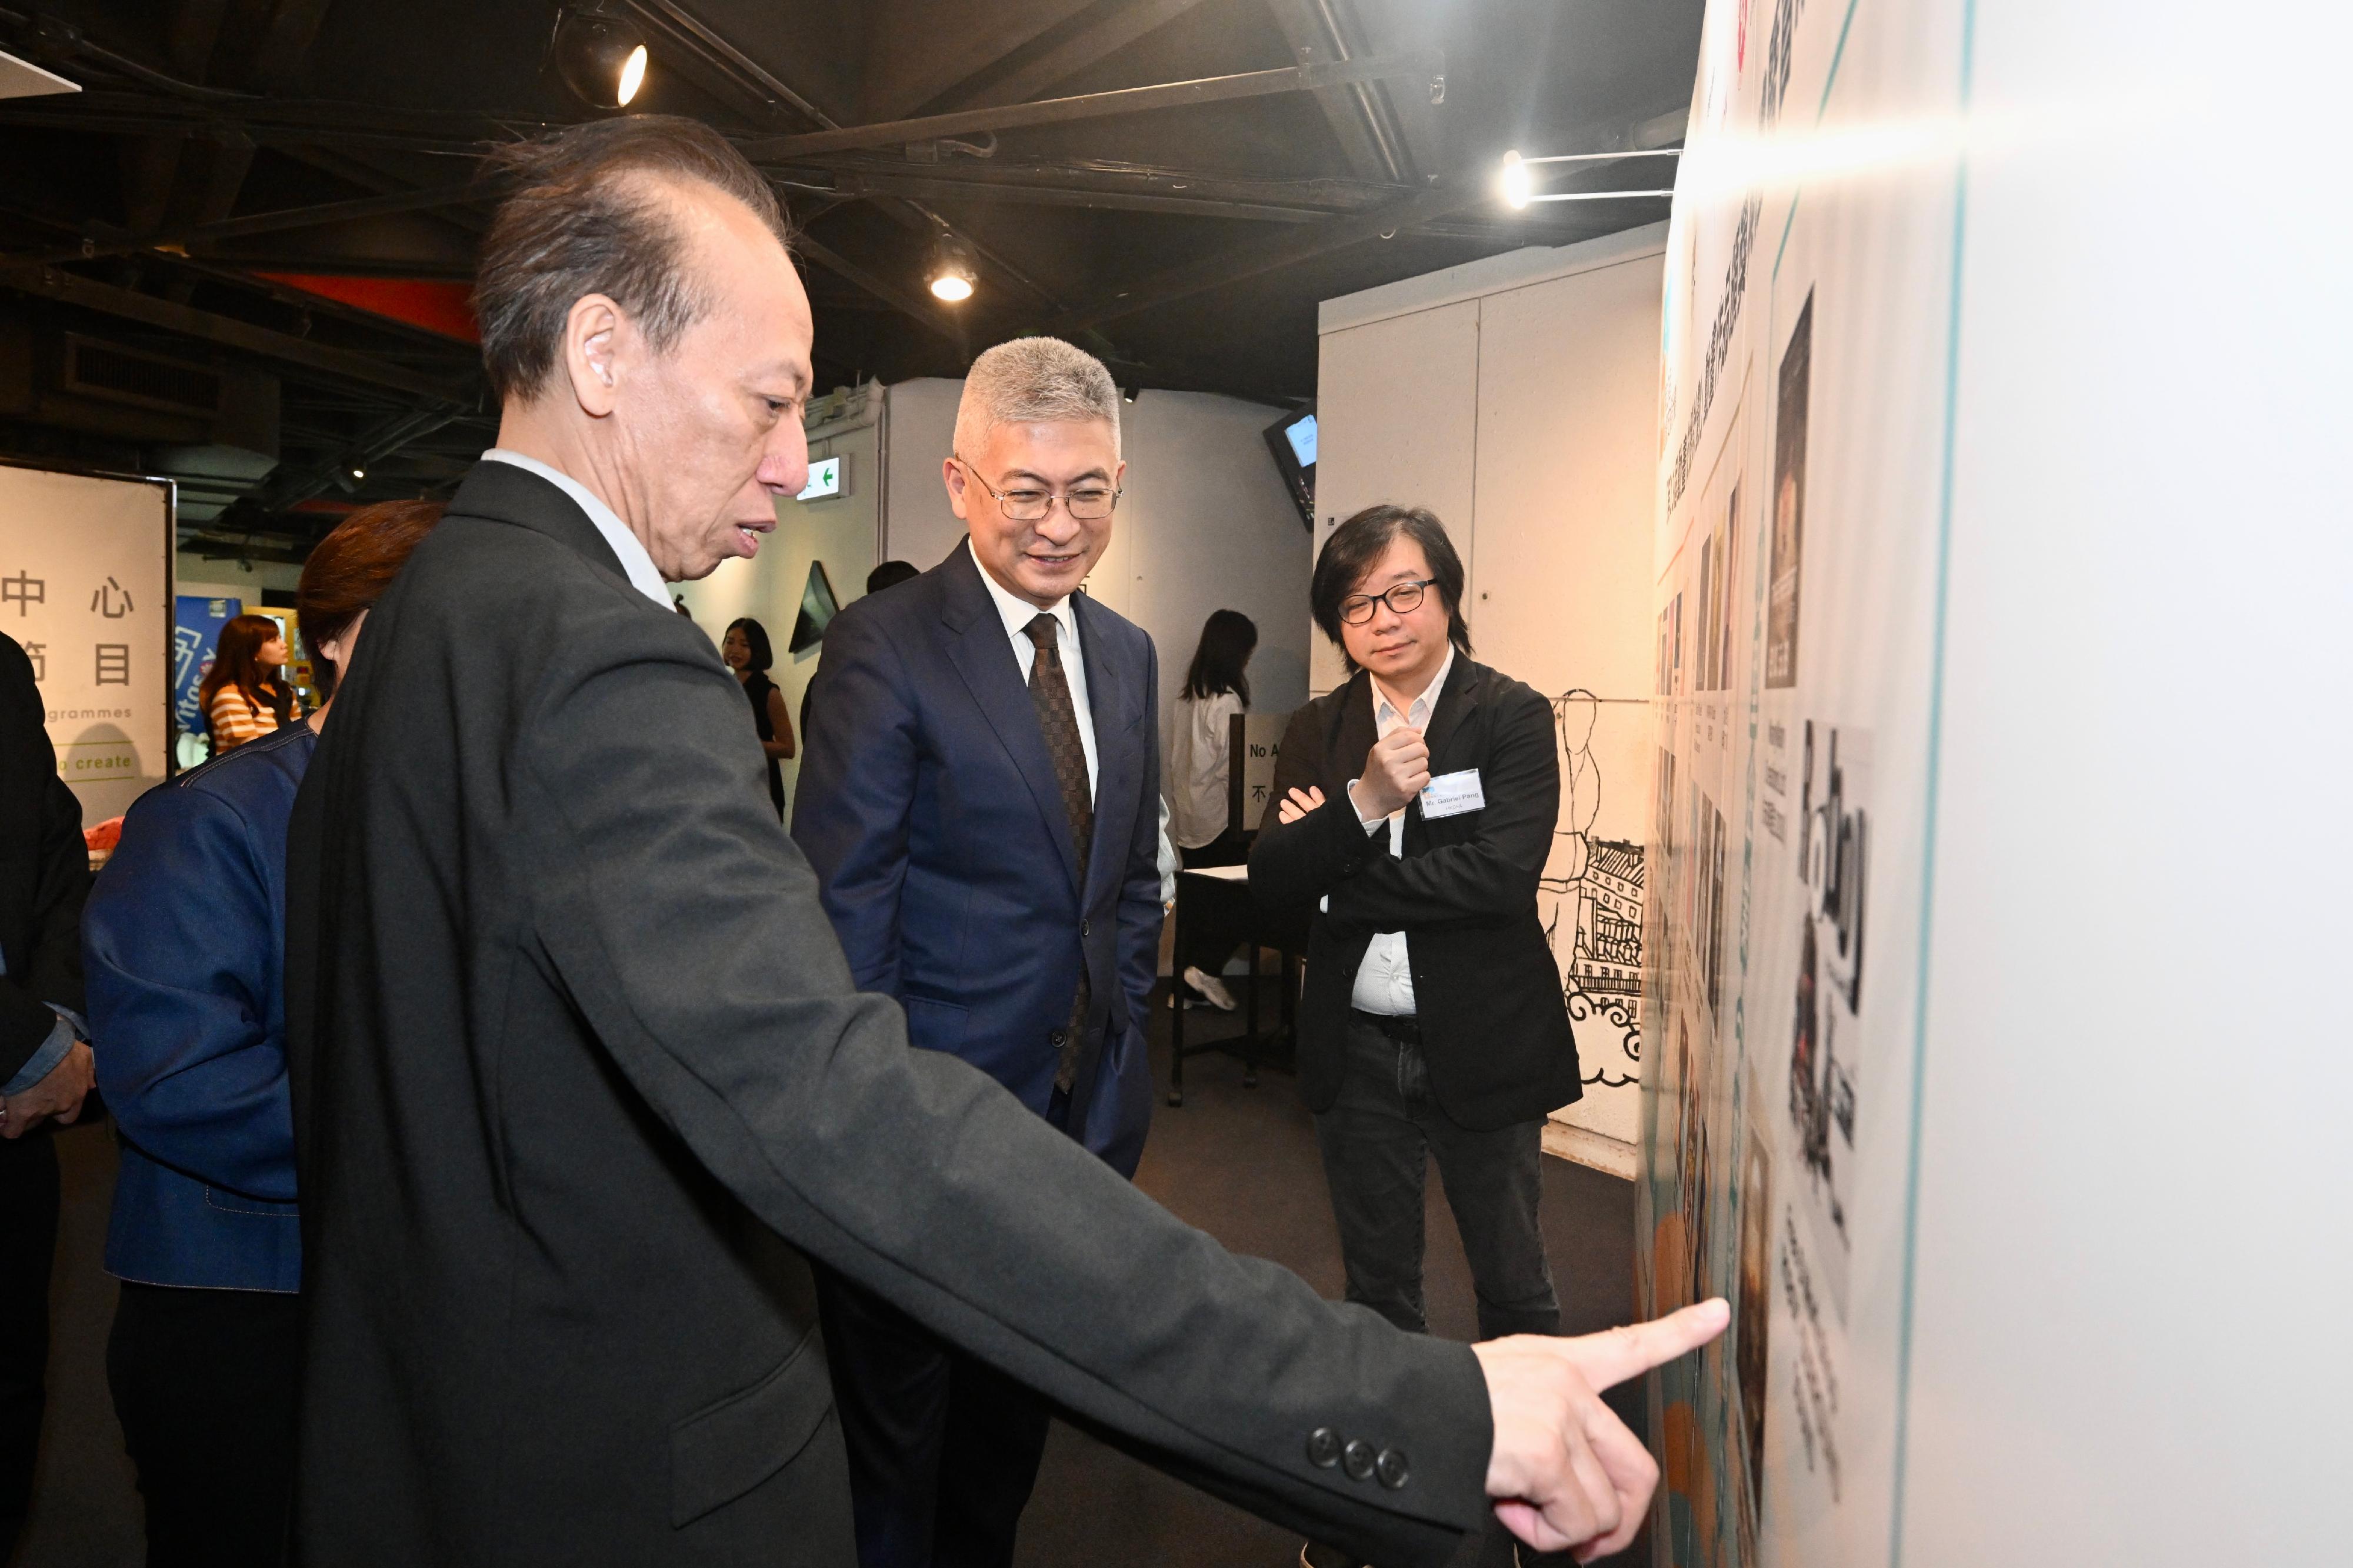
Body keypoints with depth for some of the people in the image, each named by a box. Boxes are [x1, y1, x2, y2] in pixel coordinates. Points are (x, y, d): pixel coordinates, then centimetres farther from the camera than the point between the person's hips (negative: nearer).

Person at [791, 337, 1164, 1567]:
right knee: (893, 1432, 14)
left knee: (1015, 1421, 25)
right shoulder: (882, 647, -14)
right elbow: (843, 909, -16)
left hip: (1084, 1107, 6)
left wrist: (1118, 1027, 7)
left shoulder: (1128, 656, 7)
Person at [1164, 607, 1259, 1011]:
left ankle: (1186, 986, 17)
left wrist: (1180, 808, 18)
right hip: (1220, 822, -8)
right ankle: (1206, 968, 0)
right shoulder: (1227, 702, -16)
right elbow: (1235, 771, -17)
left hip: (1187, 823, 8)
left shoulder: (1186, 698, 7)